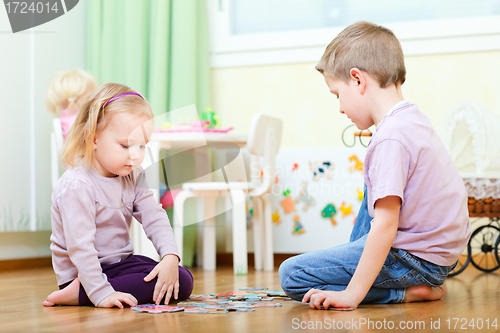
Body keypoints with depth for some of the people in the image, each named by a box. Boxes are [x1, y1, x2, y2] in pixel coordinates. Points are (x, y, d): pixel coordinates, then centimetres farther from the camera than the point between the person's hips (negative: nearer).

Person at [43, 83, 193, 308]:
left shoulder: (133, 176, 3)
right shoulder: (76, 186, -23)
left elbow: (154, 218, -3)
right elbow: (79, 245, -28)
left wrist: (170, 257, -22)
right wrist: (101, 293, -34)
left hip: (122, 263, 9)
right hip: (85, 272, -9)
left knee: (183, 282, -3)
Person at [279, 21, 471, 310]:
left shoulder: (390, 138, -24)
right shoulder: (413, 118, 7)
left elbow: (384, 225, -28)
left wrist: (352, 294, -26)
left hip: (417, 260, -10)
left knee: (291, 275, -10)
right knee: (373, 188, 32)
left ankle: (407, 292, -10)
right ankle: (358, 262, 38)